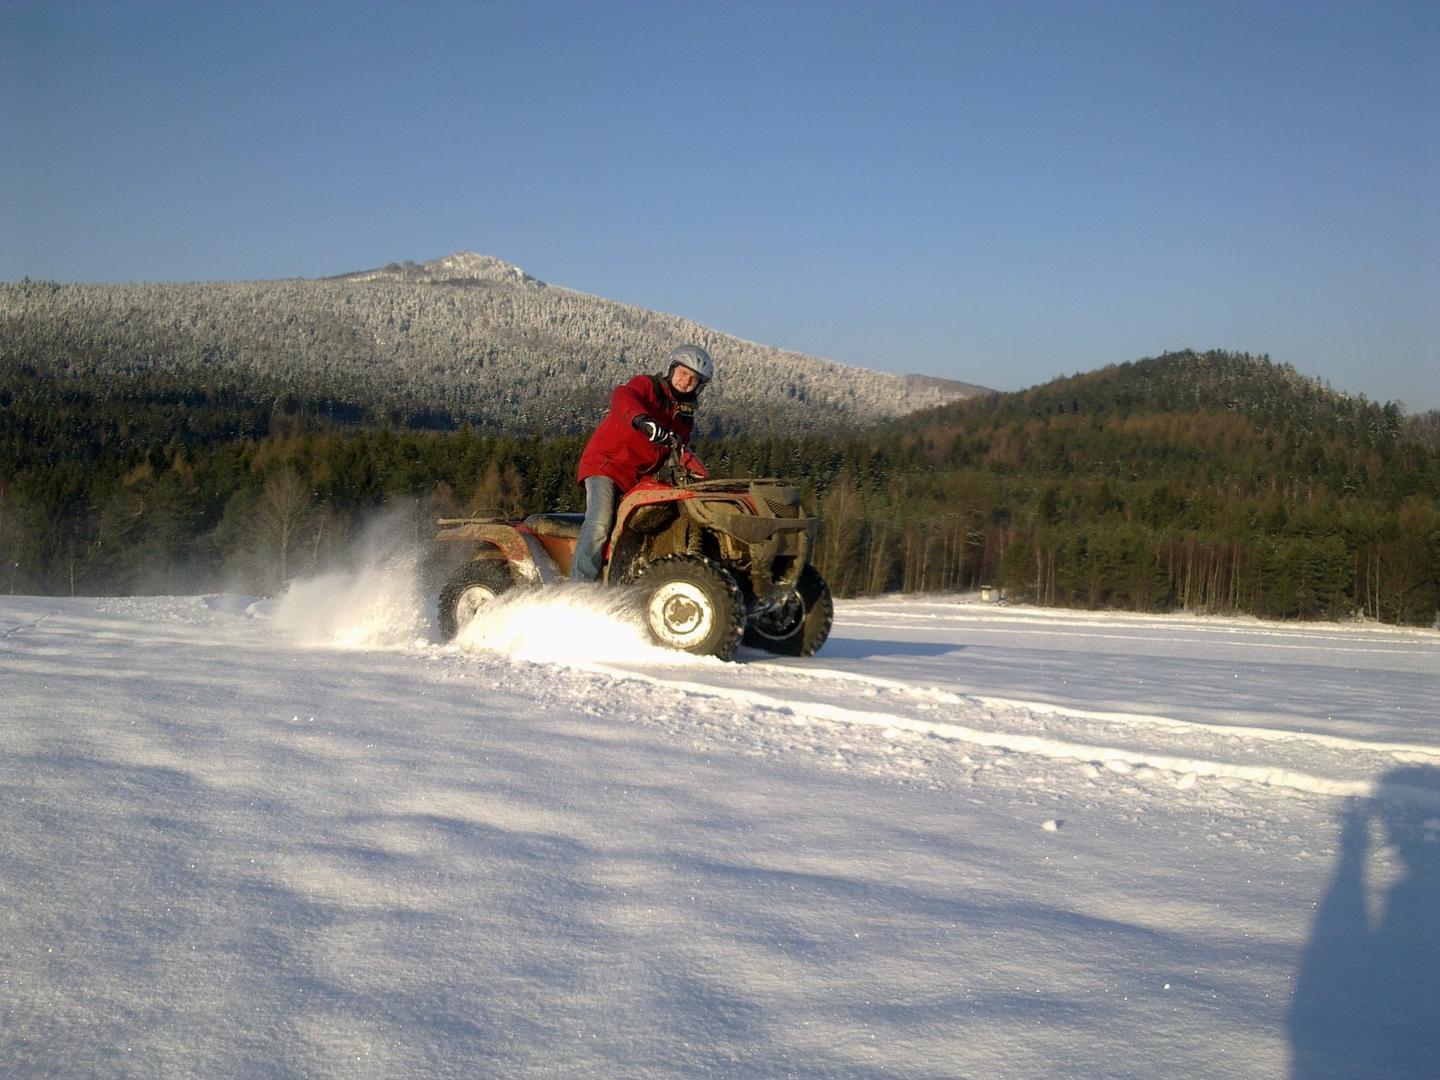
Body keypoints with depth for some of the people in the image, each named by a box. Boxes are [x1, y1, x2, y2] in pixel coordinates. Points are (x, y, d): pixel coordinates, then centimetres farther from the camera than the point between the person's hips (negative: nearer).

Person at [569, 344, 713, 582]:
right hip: (605, 463, -8)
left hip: (640, 478, 8)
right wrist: (641, 419, -47)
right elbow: (622, 397, -26)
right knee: (600, 523, -22)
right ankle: (581, 584, -25)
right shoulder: (645, 385, -3)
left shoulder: (686, 415, 18)